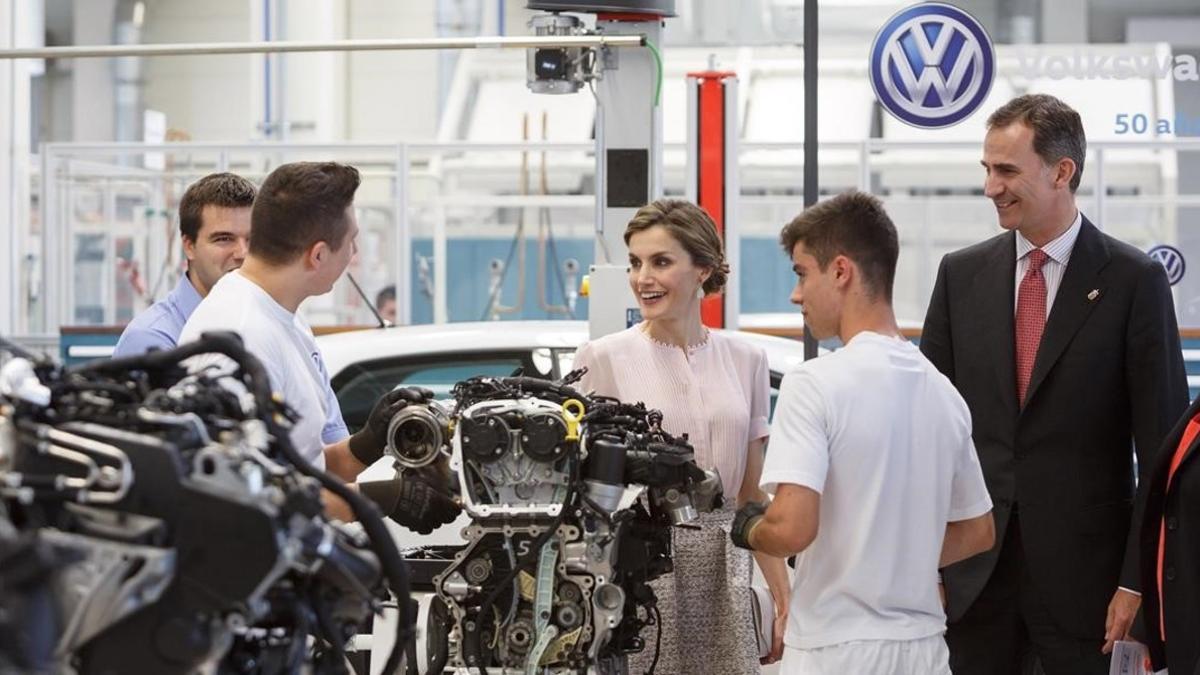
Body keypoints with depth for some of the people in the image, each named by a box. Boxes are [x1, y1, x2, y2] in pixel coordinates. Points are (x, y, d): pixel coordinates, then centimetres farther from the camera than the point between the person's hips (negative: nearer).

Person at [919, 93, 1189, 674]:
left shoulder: (1134, 281, -4)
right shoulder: (962, 275, 7)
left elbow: (1161, 444, -5)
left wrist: (1138, 579, -9)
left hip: (1083, 564, -3)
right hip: (971, 567, 3)